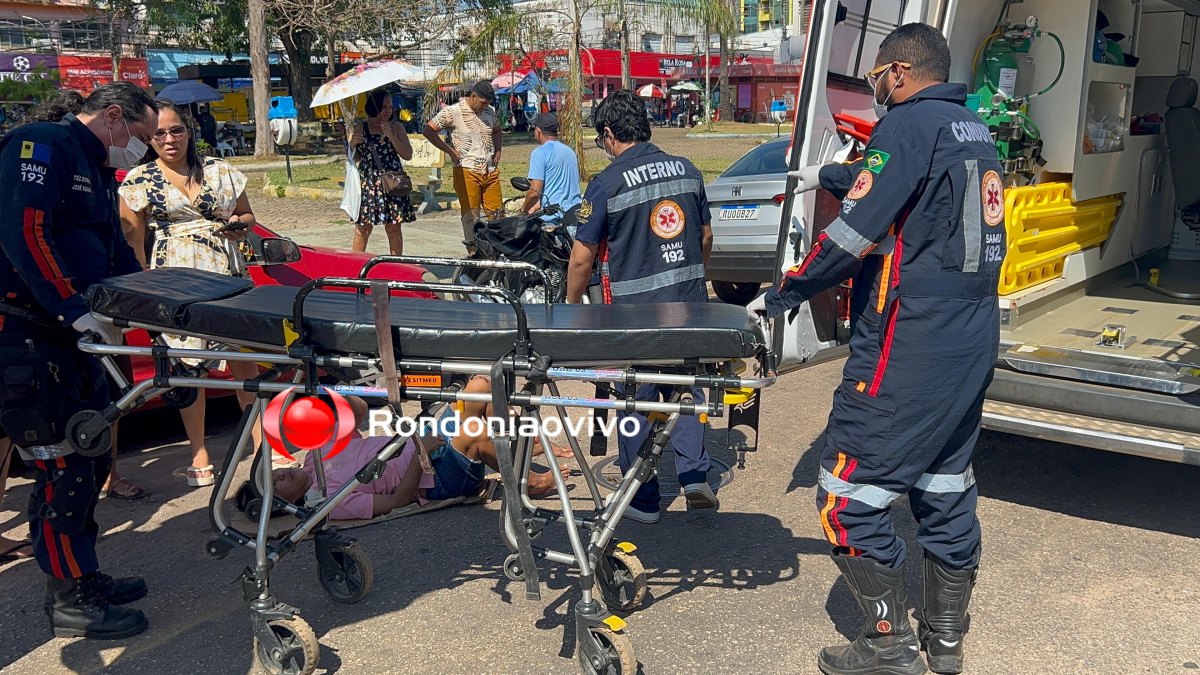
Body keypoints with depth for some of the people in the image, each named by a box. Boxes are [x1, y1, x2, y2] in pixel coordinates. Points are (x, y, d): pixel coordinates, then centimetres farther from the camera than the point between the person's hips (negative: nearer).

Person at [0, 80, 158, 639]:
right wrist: (79, 311, -27)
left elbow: (115, 254, 24)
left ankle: (84, 577, 29)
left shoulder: (97, 172, 21)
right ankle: (70, 601, 8)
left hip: (72, 339, 10)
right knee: (63, 469, -5)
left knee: (91, 461, 15)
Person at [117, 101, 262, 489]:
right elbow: (132, 240, 1)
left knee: (244, 356, -2)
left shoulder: (220, 171, 10)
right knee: (188, 365, 0)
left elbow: (247, 215, 18)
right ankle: (199, 454, 9)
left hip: (229, 275, 2)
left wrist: (239, 225, -5)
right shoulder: (139, 180, 4)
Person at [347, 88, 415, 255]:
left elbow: (408, 155, -2)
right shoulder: (359, 129, 5)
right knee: (363, 228, -2)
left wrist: (390, 136, -12)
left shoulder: (396, 127, 6)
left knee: (394, 228, 4)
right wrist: (352, 144, -11)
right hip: (367, 183, -1)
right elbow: (353, 159, 10)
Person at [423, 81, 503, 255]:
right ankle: (472, 252, 5)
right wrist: (450, 151, -8)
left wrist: (497, 150, 12)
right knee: (471, 213, -2)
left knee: (495, 212, 5)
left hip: (491, 170, 5)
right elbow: (429, 130, -6)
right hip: (467, 170, -5)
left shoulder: (490, 111, 11)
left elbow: (497, 131, 30)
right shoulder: (453, 112, -6)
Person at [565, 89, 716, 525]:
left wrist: (573, 305, 6)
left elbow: (582, 257, -10)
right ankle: (695, 477, 12)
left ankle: (643, 501, 17)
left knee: (636, 402, 8)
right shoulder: (687, 171, 4)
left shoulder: (607, 184, -12)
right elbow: (706, 236, 13)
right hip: (689, 304, 5)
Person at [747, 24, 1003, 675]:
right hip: (973, 342, 10)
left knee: (848, 493, 0)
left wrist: (782, 294, -10)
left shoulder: (909, 123, -13)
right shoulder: (973, 132, 15)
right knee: (946, 486, 17)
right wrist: (829, 174, 44)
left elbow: (856, 232, -20)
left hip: (909, 347, -10)